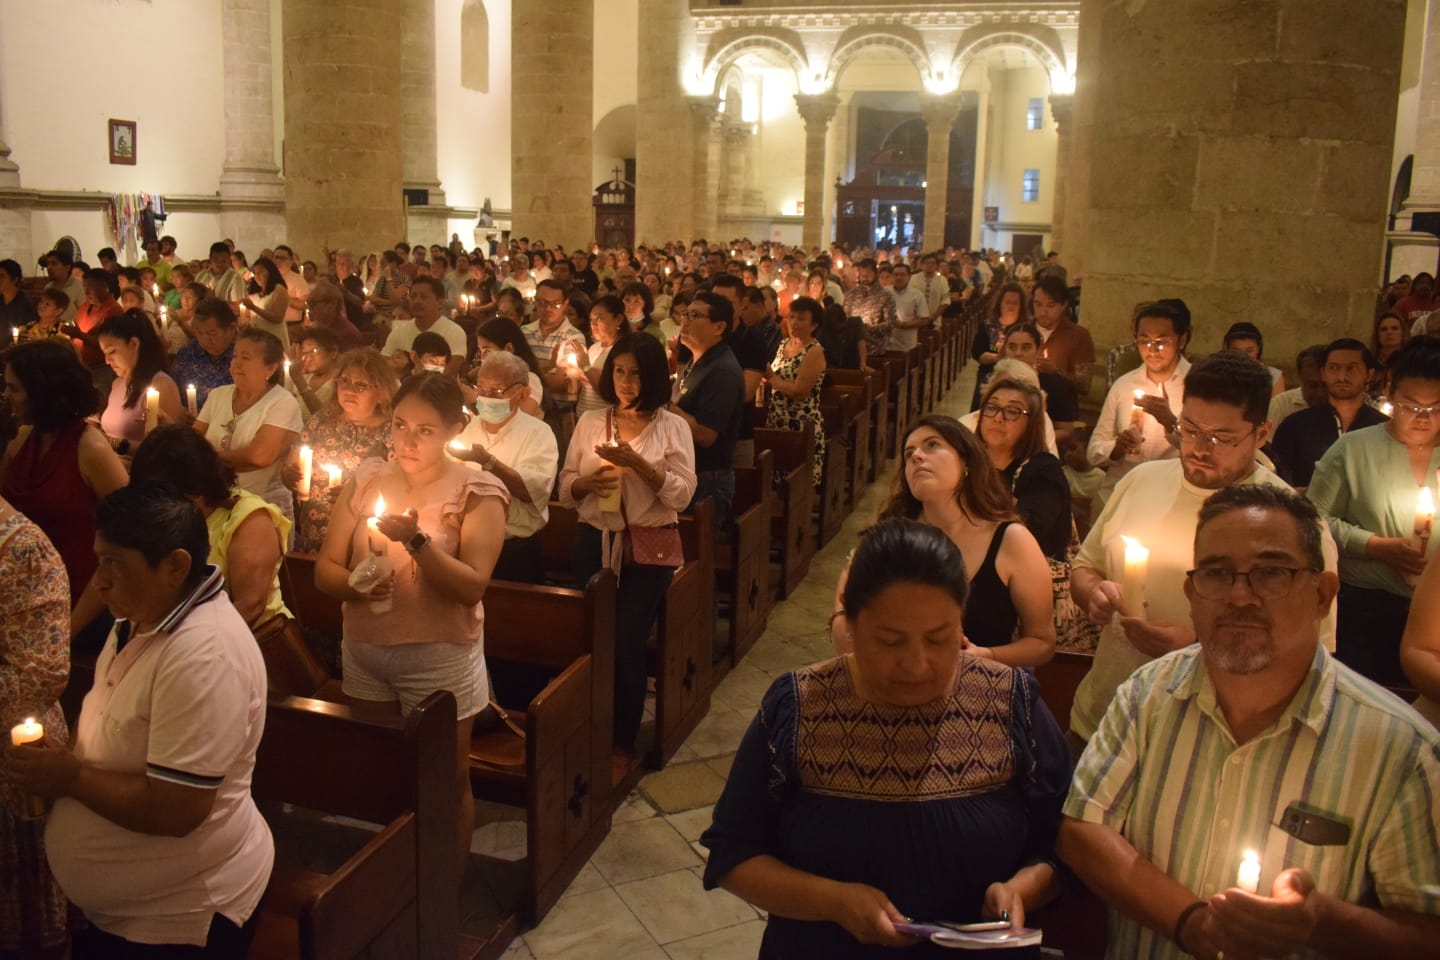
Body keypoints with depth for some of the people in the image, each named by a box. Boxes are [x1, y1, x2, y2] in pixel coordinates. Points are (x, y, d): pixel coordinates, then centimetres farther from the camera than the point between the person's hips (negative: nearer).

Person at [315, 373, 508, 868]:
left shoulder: (477, 493, -9)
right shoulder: (365, 481, 2)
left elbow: (472, 586, -19)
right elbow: (325, 569, 3)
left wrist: (415, 539, -31)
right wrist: (355, 585, -19)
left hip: (440, 659, -4)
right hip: (364, 652, 4)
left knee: (447, 783, 11)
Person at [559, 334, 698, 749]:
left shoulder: (672, 427, -2)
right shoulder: (590, 422, 6)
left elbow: (681, 495, -10)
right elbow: (564, 489, 8)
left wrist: (637, 464, -20)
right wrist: (587, 482, -14)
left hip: (648, 549, -3)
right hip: (594, 543, 3)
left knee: (627, 647, -1)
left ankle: (622, 743, 17)